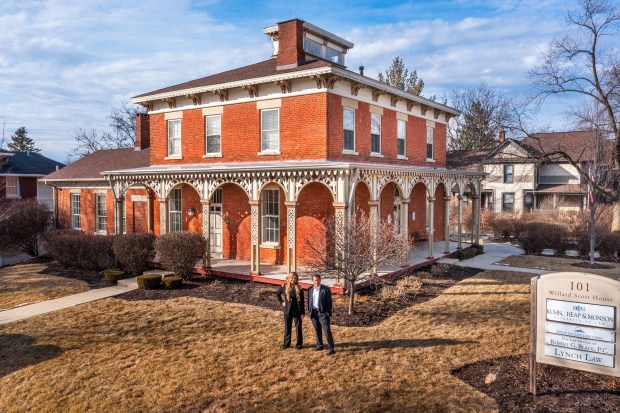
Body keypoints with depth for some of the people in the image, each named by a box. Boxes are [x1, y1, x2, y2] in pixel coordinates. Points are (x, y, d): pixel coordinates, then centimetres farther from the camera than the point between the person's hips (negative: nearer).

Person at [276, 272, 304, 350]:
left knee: (298, 328, 5)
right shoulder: (284, 286, -4)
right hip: (287, 310, 2)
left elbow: (302, 301, -4)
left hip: (297, 311, -2)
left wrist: (302, 312, -6)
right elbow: (277, 293, 14)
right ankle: (286, 343, 25)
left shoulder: (299, 288, -7)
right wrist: (281, 302, 4)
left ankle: (299, 344, 17)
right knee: (287, 328, 13)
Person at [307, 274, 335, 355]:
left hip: (322, 312, -5)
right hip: (313, 312, 5)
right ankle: (319, 346, 28)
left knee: (327, 330, -6)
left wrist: (328, 313, -11)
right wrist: (309, 311, 10)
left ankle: (331, 349, -3)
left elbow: (329, 302, -8)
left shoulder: (326, 289, -9)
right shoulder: (310, 290, 7)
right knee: (317, 330, 15)